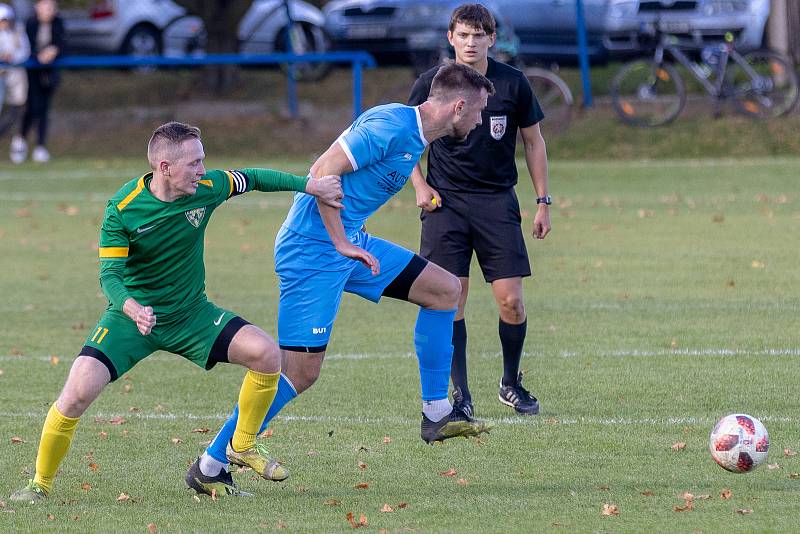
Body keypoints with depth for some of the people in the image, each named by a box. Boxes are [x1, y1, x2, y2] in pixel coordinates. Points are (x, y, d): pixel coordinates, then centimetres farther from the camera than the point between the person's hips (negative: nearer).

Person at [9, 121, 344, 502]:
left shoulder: (207, 188, -11)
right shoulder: (123, 208, -20)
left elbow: (253, 178, 9)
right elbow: (109, 273, -20)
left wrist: (311, 185, 8)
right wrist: (132, 309, -40)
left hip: (190, 313, 3)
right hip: (133, 313, -3)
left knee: (266, 353, -16)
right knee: (78, 392, -22)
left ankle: (242, 448, 6)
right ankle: (40, 484, -1)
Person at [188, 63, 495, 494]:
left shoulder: (415, 137, 12)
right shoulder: (390, 126, -18)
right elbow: (322, 172, -22)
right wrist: (342, 244, -20)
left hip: (349, 242, 10)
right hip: (313, 249, -10)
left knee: (444, 288, 11)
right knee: (301, 371, -11)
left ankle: (437, 415, 16)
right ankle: (211, 465, -3)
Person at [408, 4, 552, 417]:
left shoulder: (512, 83, -2)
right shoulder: (431, 84, -3)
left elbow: (533, 141, 9)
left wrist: (543, 201, 8)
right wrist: (420, 186, -3)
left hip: (498, 201, 0)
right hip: (445, 201, 0)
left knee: (511, 301, -5)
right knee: (451, 301, -6)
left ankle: (511, 384, 16)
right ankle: (460, 394, 4)